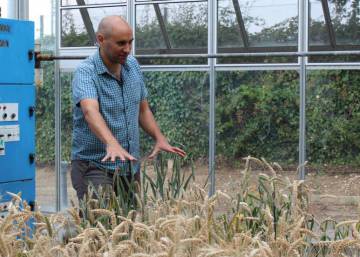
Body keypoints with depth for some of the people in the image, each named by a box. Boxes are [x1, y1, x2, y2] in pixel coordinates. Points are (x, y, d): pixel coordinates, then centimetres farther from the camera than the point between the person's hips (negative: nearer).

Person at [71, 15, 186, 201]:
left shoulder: (133, 65, 6)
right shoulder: (86, 72, -15)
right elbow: (90, 111, -33)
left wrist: (160, 139, 1)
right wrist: (112, 144, -50)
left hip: (131, 167, 6)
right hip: (95, 165, -6)